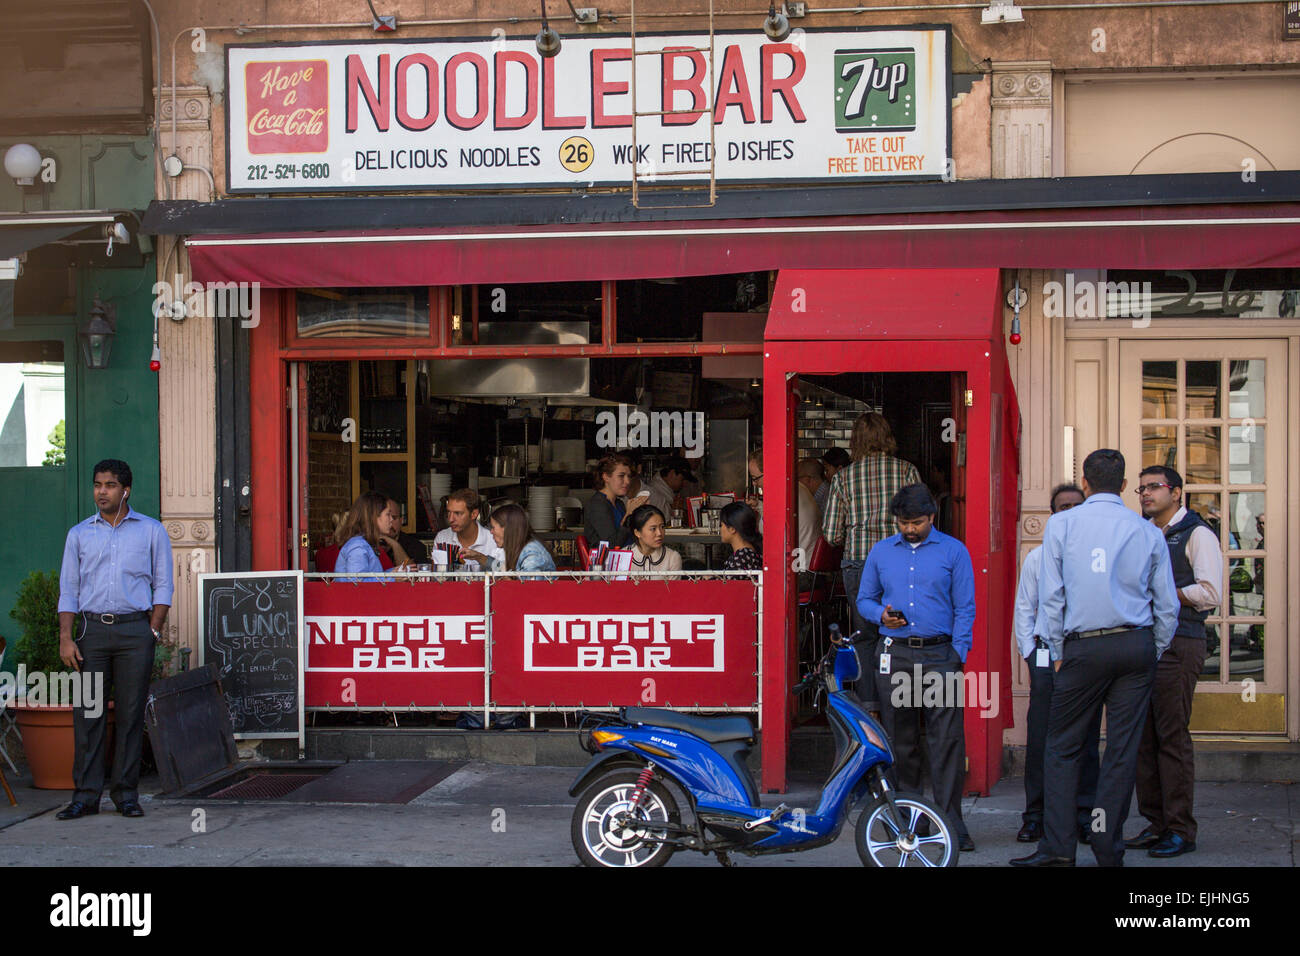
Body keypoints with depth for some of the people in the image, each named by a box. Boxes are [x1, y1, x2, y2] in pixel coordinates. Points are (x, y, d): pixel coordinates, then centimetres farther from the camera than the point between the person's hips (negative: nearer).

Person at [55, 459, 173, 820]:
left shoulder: (151, 531, 8)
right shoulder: (79, 534, 12)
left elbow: (162, 586, 8)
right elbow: (68, 590, 10)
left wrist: (152, 631, -3)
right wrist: (65, 638, -1)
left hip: (135, 630, -1)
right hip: (91, 629, 1)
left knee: (131, 714, -1)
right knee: (87, 713, -2)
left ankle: (126, 792, 6)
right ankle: (86, 794, 2)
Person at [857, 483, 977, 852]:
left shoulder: (954, 551, 5)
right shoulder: (881, 552, 13)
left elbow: (964, 608, 4)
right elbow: (864, 599, 19)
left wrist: (958, 654, -6)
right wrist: (881, 615, -4)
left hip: (939, 654, -2)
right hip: (893, 654, 3)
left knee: (947, 738, -9)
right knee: (899, 739, 6)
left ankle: (951, 820, -6)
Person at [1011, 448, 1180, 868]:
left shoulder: (1061, 524, 1)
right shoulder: (1147, 531, 6)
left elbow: (1051, 596, 0)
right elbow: (1167, 605, 8)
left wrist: (1058, 655, 7)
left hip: (1084, 647, -2)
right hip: (1137, 645, 2)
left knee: (1063, 748, 6)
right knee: (1123, 750, 5)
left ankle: (1057, 848, 1)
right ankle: (1108, 851, 8)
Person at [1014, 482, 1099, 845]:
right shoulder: (1037, 556, 10)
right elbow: (1024, 609, 13)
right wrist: (1030, 652, 4)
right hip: (1047, 656, 1)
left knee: (1086, 740, 4)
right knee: (1040, 740, -1)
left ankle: (1084, 816, 12)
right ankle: (1035, 816, 7)